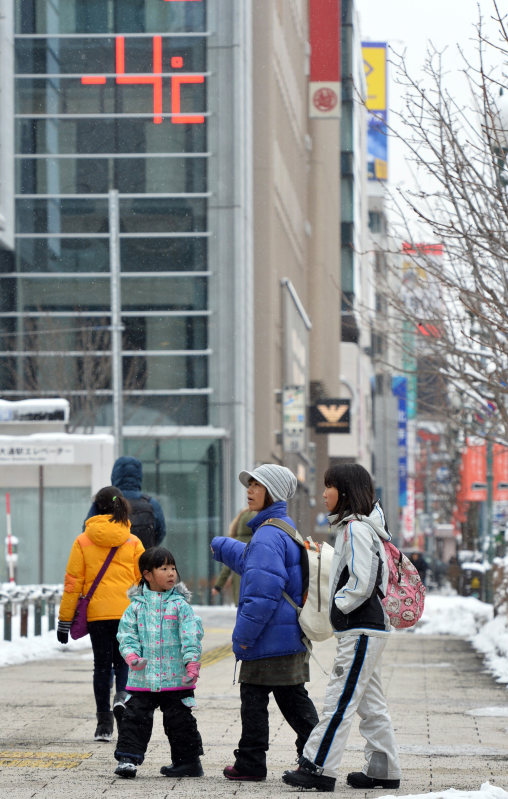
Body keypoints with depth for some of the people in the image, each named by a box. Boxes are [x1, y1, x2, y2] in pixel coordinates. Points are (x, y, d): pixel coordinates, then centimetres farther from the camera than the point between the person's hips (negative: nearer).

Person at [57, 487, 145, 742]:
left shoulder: (83, 541, 0)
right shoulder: (133, 542, 1)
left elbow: (73, 581, 0)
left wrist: (64, 620, 5)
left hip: (96, 613, 0)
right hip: (128, 613, 0)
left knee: (102, 664, 9)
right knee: (123, 660, 15)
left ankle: (104, 723, 8)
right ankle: (122, 696, -15)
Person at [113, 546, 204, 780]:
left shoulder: (179, 605, -1)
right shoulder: (137, 606, 4)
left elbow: (191, 635, -5)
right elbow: (127, 634, 4)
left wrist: (191, 662, -17)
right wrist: (131, 655, -14)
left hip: (175, 679, -1)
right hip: (142, 679, 1)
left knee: (179, 719, 6)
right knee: (135, 717, -2)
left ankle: (189, 761, 17)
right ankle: (128, 758, 3)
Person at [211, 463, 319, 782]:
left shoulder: (268, 535, -18)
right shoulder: (285, 529, 16)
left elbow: (264, 591, -25)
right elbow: (253, 562, 38)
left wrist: (245, 633, -19)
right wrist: (221, 547, 53)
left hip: (270, 637, -10)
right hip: (293, 634, 10)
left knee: (254, 697, 1)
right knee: (293, 697, 12)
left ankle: (251, 762, 6)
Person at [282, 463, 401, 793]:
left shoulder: (356, 529, -15)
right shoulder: (353, 527, 17)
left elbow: (362, 582, -21)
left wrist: (338, 606, -10)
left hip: (362, 630, -11)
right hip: (368, 629, 11)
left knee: (340, 699, -10)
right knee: (371, 702, 12)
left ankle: (318, 768, -11)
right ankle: (384, 769, 15)